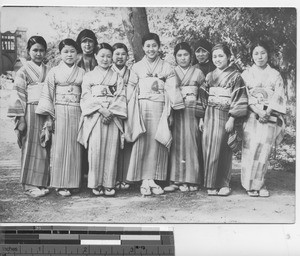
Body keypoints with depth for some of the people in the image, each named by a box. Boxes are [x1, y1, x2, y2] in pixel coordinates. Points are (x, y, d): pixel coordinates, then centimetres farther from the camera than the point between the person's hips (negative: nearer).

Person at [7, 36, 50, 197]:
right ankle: (29, 185, 5)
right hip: (31, 113, -4)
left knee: (45, 149, 5)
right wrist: (20, 118, -11)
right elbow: (18, 95, -5)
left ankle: (41, 183, 15)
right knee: (31, 148, -2)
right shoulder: (23, 71, 0)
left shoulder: (48, 72, 13)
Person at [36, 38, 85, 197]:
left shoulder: (82, 72, 10)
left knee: (75, 147, 3)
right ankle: (60, 184, 4)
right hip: (59, 112, -2)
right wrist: (49, 117, -6)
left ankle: (72, 182, 12)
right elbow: (47, 95, 1)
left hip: (77, 113, 2)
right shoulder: (54, 72, 4)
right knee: (60, 148, -2)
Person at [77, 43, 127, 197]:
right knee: (95, 149, -9)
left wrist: (111, 111, -11)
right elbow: (87, 97, 2)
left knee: (111, 150, -4)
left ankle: (108, 184, 3)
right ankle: (95, 184, -1)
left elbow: (121, 97, 6)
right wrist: (101, 109, -13)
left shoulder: (117, 77, 17)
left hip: (113, 117, 1)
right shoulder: (89, 76, 13)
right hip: (94, 117, -1)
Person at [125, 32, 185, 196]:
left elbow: (172, 90, 3)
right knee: (141, 143, -5)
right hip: (141, 107, 0)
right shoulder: (137, 67, 10)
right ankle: (144, 181, -2)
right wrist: (130, 112, 0)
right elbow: (131, 90, 7)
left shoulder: (166, 68, 10)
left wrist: (176, 108, -8)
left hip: (159, 108, 1)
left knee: (156, 143, -1)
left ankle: (151, 179, 6)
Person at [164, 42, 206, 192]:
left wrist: (202, 116, 0)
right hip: (175, 112, 1)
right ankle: (175, 180, -1)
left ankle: (190, 180, 0)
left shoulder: (198, 73, 10)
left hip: (192, 113, -1)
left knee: (191, 143, -5)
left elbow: (203, 96, 8)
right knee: (176, 144, -4)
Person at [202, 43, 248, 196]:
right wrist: (202, 118, 11)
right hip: (210, 115, 5)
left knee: (221, 150, -5)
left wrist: (232, 119, -14)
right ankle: (211, 185, 7)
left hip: (225, 115, -4)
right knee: (208, 148, 0)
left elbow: (240, 99, -7)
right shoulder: (210, 76, 15)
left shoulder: (235, 76, -1)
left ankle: (223, 184, 4)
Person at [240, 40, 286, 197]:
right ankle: (250, 185, -3)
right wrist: (257, 110, -12)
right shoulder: (246, 74, 10)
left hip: (270, 117, 1)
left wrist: (268, 112, -12)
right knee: (250, 149, -10)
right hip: (252, 116, 0)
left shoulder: (275, 75, 11)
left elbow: (279, 96, 3)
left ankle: (259, 184, 5)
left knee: (264, 150, -5)